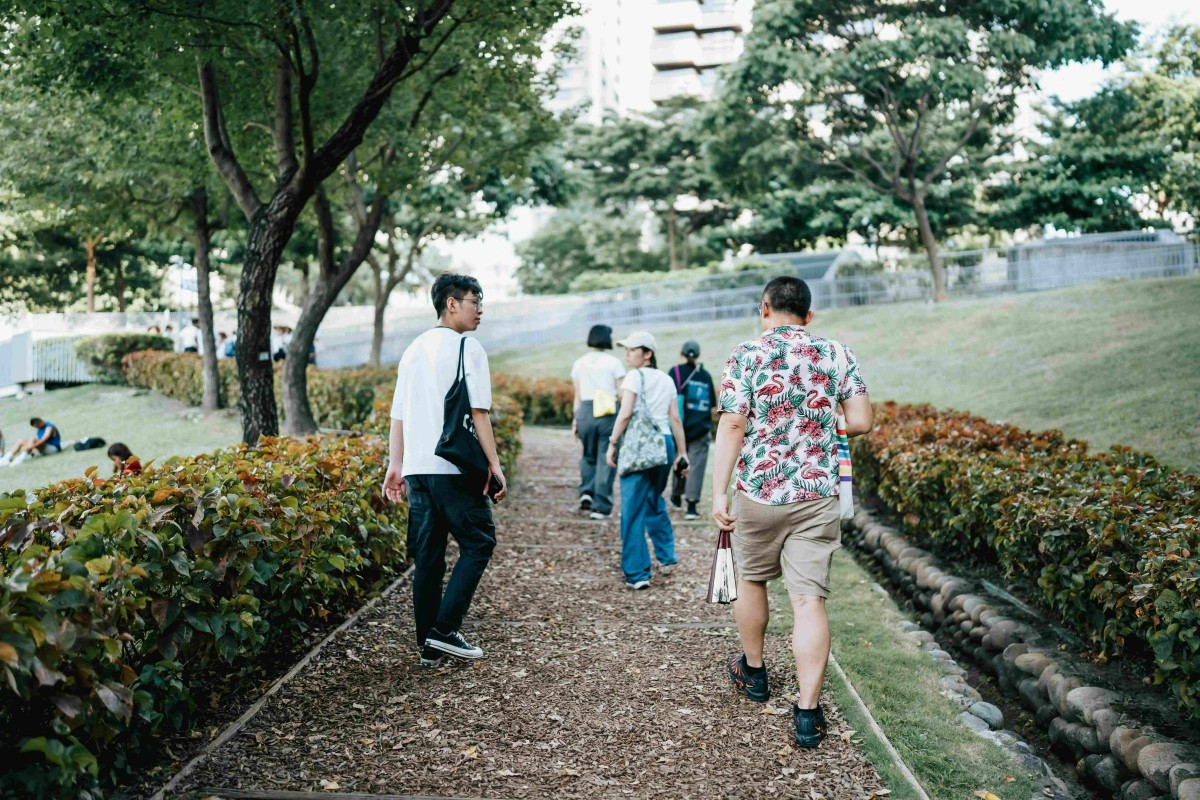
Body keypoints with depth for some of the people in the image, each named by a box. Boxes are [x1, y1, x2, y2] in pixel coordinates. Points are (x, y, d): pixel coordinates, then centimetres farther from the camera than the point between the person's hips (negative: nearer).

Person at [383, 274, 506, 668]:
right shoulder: (466, 347, -5)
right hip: (454, 468, -7)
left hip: (416, 468, 7)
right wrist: (494, 464, -10)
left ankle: (429, 647, 13)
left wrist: (395, 465, 19)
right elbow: (478, 411, -12)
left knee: (427, 556, 10)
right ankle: (444, 629, -4)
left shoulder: (414, 350, 17)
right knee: (478, 542, 4)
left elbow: (398, 414, 17)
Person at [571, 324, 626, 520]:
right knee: (606, 459, 3)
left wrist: (576, 419, 14)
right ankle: (600, 507, 2)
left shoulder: (579, 363, 8)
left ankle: (586, 492, 0)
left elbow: (577, 395, 9)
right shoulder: (613, 362, -2)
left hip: (585, 411, 3)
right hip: (609, 412, -3)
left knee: (588, 455, 20)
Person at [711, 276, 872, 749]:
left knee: (751, 580, 21)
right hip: (817, 496, 1)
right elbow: (862, 422, 2)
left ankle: (753, 671, 40)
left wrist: (719, 493, -11)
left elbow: (731, 426, -13)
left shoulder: (747, 356, -5)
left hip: (758, 493, -1)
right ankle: (808, 711, -4)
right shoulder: (836, 355, 3)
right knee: (809, 599, 0)